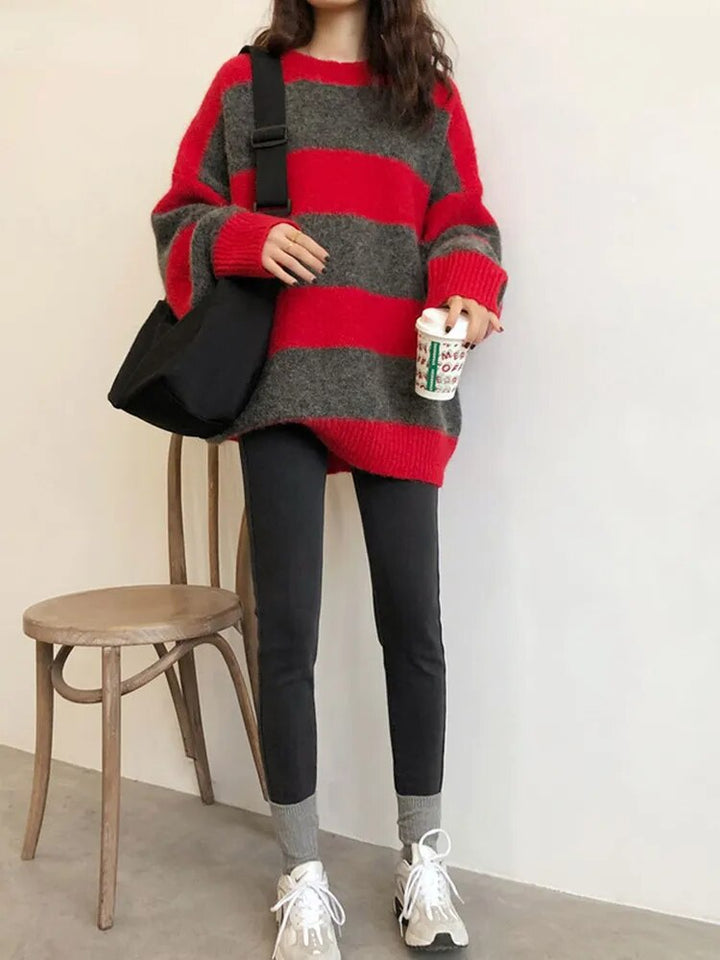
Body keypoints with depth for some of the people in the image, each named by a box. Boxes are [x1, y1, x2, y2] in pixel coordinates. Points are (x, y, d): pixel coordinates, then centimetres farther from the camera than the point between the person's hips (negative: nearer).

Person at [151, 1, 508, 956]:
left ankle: (424, 860, 21)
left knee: (413, 624, 2)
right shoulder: (244, 84, 13)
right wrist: (247, 238, -10)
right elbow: (182, 215, 11)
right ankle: (304, 878, 15)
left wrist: (469, 292, -11)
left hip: (400, 389, 1)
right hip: (281, 384, 0)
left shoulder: (432, 95, 15)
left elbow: (462, 228, 11)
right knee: (286, 631, -1)